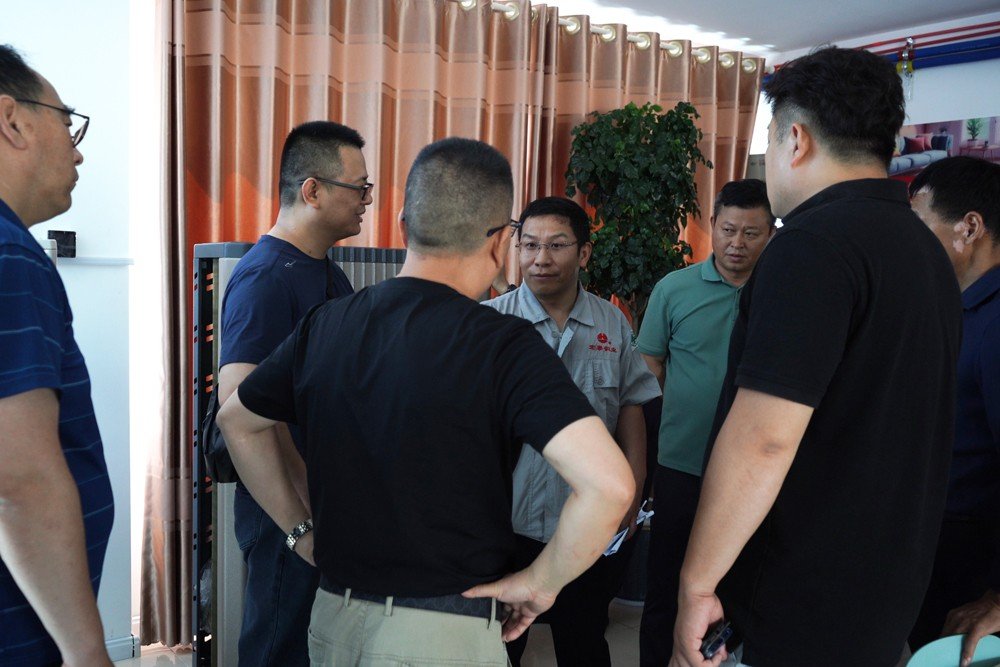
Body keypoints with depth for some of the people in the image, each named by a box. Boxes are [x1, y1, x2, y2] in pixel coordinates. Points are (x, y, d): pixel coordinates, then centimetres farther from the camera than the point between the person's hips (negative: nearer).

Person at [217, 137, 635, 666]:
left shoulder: (323, 324, -1)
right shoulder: (503, 344, -19)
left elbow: (237, 422, 14)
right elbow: (609, 484, -28)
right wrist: (540, 582, -12)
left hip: (332, 618, 6)